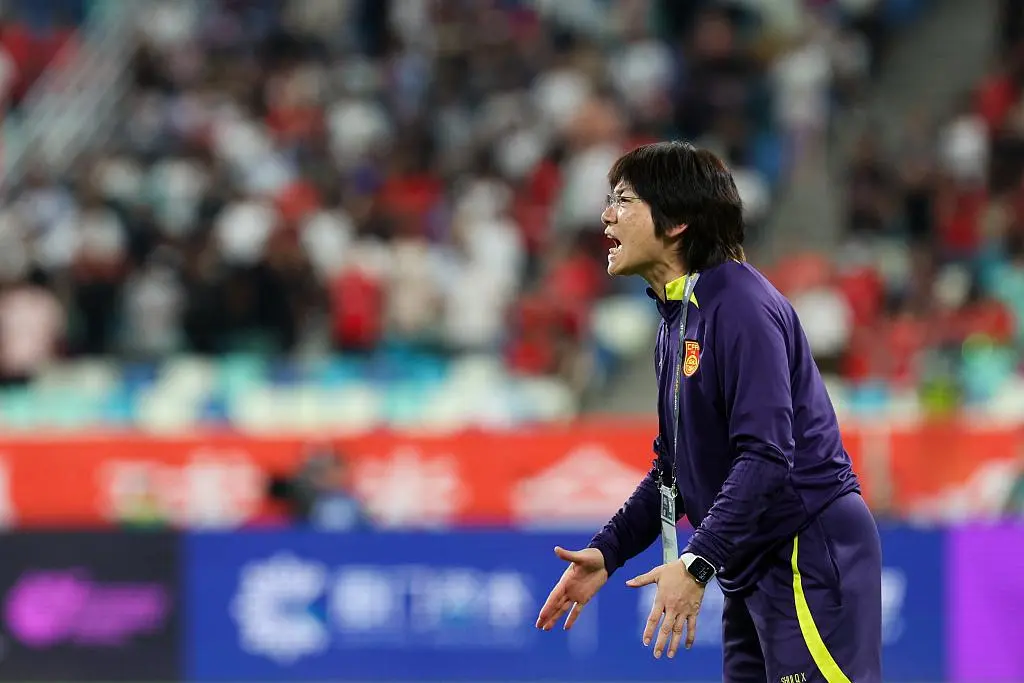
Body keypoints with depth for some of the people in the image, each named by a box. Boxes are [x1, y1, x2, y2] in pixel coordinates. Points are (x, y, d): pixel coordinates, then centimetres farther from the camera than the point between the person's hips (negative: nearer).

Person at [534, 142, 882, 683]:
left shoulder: (741, 306, -16)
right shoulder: (676, 319, 14)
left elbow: (765, 455, -25)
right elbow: (673, 467, 21)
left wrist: (696, 564, -29)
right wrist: (607, 552, 12)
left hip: (812, 556, -10)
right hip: (751, 570, 10)